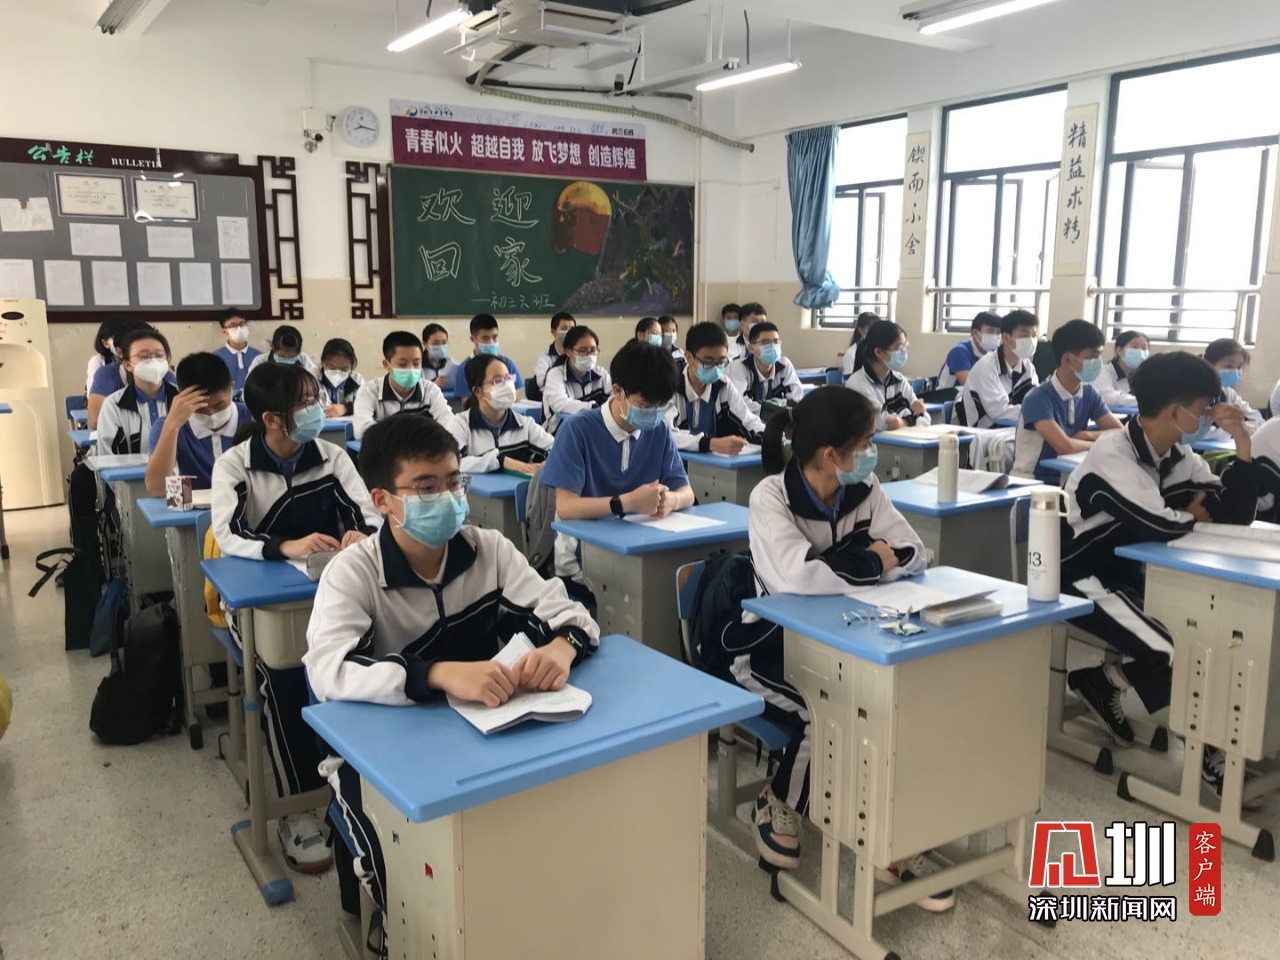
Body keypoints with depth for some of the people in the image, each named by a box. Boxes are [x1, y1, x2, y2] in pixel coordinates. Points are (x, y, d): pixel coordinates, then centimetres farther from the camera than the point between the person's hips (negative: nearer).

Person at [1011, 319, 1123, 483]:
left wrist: (1087, 435, -14)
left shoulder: (1089, 393, 4)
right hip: (1029, 483, -7)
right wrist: (1098, 443, -11)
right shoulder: (1038, 399, -19)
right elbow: (1065, 446, -29)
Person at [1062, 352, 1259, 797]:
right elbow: (1158, 526, -28)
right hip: (1082, 578, -9)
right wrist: (1194, 515, -5)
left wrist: (1242, 443, -12)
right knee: (1172, 651, -23)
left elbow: (1234, 513, -3)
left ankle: (1107, 680, 7)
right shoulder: (1113, 454, -23)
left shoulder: (1177, 456, 2)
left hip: (1127, 572, 9)